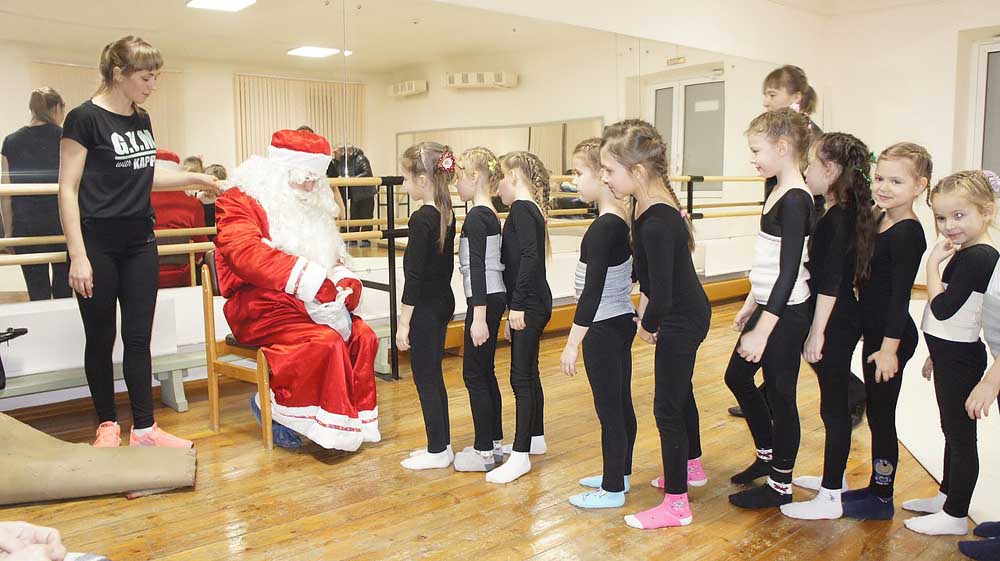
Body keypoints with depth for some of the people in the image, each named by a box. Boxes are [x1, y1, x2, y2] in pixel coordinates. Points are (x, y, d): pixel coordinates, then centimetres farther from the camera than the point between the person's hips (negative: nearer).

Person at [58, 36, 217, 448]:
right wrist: (78, 256, -18)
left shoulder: (142, 120, 9)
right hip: (98, 245, -6)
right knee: (101, 338, 7)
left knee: (139, 337, 6)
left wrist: (196, 178, 17)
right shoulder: (85, 118, -11)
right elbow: (67, 189, -13)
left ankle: (144, 428, 13)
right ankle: (107, 425, 21)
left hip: (140, 243, 6)